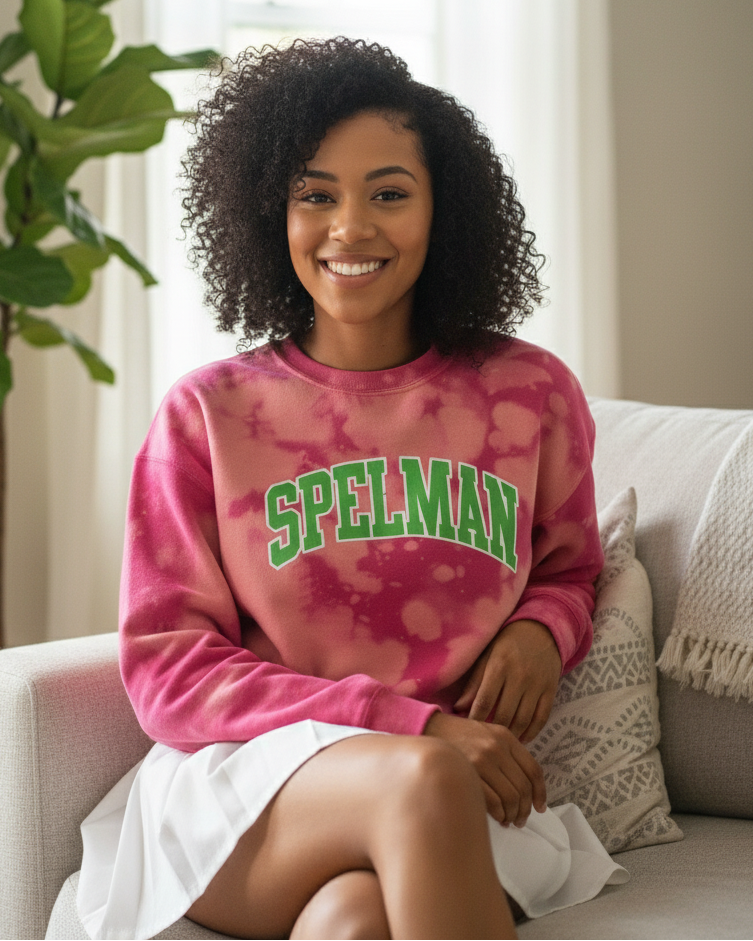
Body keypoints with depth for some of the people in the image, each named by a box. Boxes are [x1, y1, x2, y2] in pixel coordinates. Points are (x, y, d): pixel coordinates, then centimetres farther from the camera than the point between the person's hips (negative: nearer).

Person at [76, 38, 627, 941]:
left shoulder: (532, 395, 10)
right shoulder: (208, 413, 5)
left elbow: (571, 570, 27)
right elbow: (165, 670, 1)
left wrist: (541, 627, 0)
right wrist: (408, 727, -12)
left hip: (469, 795, 0)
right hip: (241, 786, 0)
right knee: (420, 783, -34)